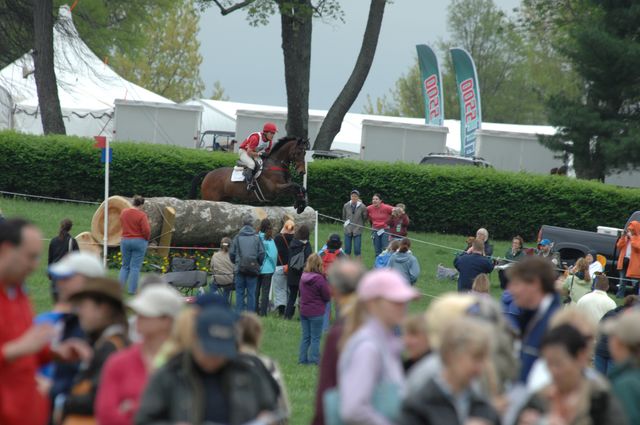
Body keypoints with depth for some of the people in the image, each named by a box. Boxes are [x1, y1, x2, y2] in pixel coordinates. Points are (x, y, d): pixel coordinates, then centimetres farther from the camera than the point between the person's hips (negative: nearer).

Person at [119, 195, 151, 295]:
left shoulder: (123, 212, 2)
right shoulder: (141, 215, -15)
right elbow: (146, 230, -19)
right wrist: (146, 239, -1)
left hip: (125, 241, 4)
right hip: (139, 241, -4)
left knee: (125, 266, 15)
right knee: (135, 267, 3)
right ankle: (132, 290, 3)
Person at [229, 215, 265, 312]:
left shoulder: (237, 238, 0)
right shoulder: (257, 238, -2)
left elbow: (232, 253, 2)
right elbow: (261, 253, -4)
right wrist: (259, 264, 12)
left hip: (240, 268, 0)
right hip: (253, 268, 0)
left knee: (239, 292, 7)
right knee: (251, 292, 4)